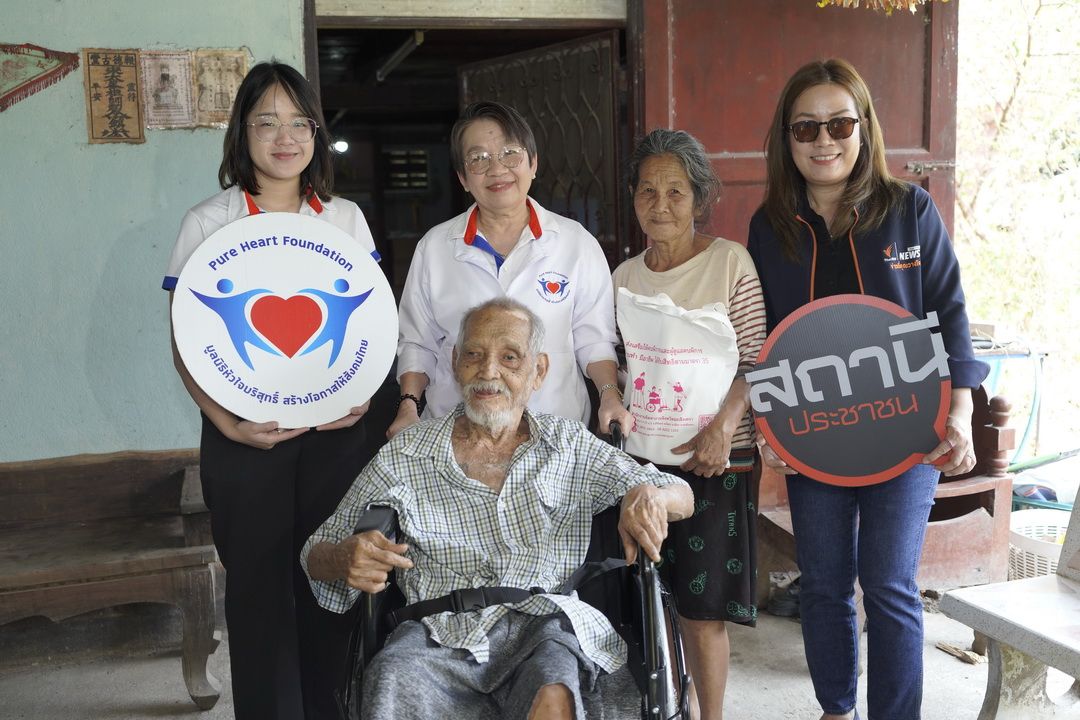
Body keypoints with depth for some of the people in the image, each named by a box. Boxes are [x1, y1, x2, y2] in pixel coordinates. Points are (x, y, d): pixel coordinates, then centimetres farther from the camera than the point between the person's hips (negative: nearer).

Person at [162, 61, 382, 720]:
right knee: (259, 588, 4)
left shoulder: (346, 218, 7)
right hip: (245, 436, -2)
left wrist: (361, 396, -5)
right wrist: (228, 423, -15)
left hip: (336, 429, 2)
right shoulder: (208, 223, -2)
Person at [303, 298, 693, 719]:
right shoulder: (404, 456, 14)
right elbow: (316, 553, 16)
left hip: (545, 625, 0)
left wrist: (648, 495, -9)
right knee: (393, 685, -35)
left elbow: (683, 497, 16)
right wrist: (344, 558, -10)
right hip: (441, 634, 0)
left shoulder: (570, 447, 16)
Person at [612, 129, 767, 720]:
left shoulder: (730, 262, -4)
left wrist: (721, 428, -19)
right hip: (641, 450, 5)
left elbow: (754, 361, -7)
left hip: (713, 455, -4)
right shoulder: (626, 276, 10)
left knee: (702, 607, -2)